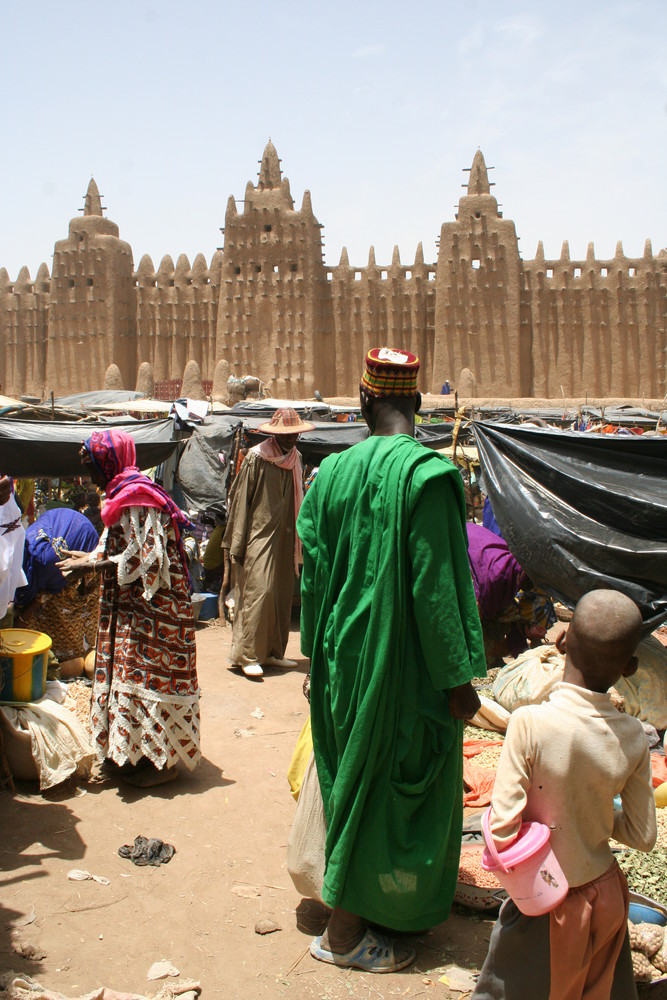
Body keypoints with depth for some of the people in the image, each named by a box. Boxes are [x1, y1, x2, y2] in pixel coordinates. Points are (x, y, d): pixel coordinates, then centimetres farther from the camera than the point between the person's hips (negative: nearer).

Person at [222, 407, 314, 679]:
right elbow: (241, 500, -8)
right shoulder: (255, 458, -7)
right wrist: (237, 544, -11)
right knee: (258, 591, -12)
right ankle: (247, 655, -8)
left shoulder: (295, 459, 11)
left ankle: (273, 651, 16)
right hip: (259, 535, -6)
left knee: (282, 595, 7)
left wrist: (297, 540, 13)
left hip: (284, 538, 6)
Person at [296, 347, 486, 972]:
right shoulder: (427, 475, -19)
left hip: (345, 657, 6)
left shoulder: (332, 473, -2)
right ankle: (343, 933, 20)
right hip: (405, 664, -6)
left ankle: (349, 915, 40)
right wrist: (458, 678, -12)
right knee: (386, 787, 8)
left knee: (352, 777, 21)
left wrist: (321, 654, 15)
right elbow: (435, 587, -21)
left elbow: (313, 571, 3)